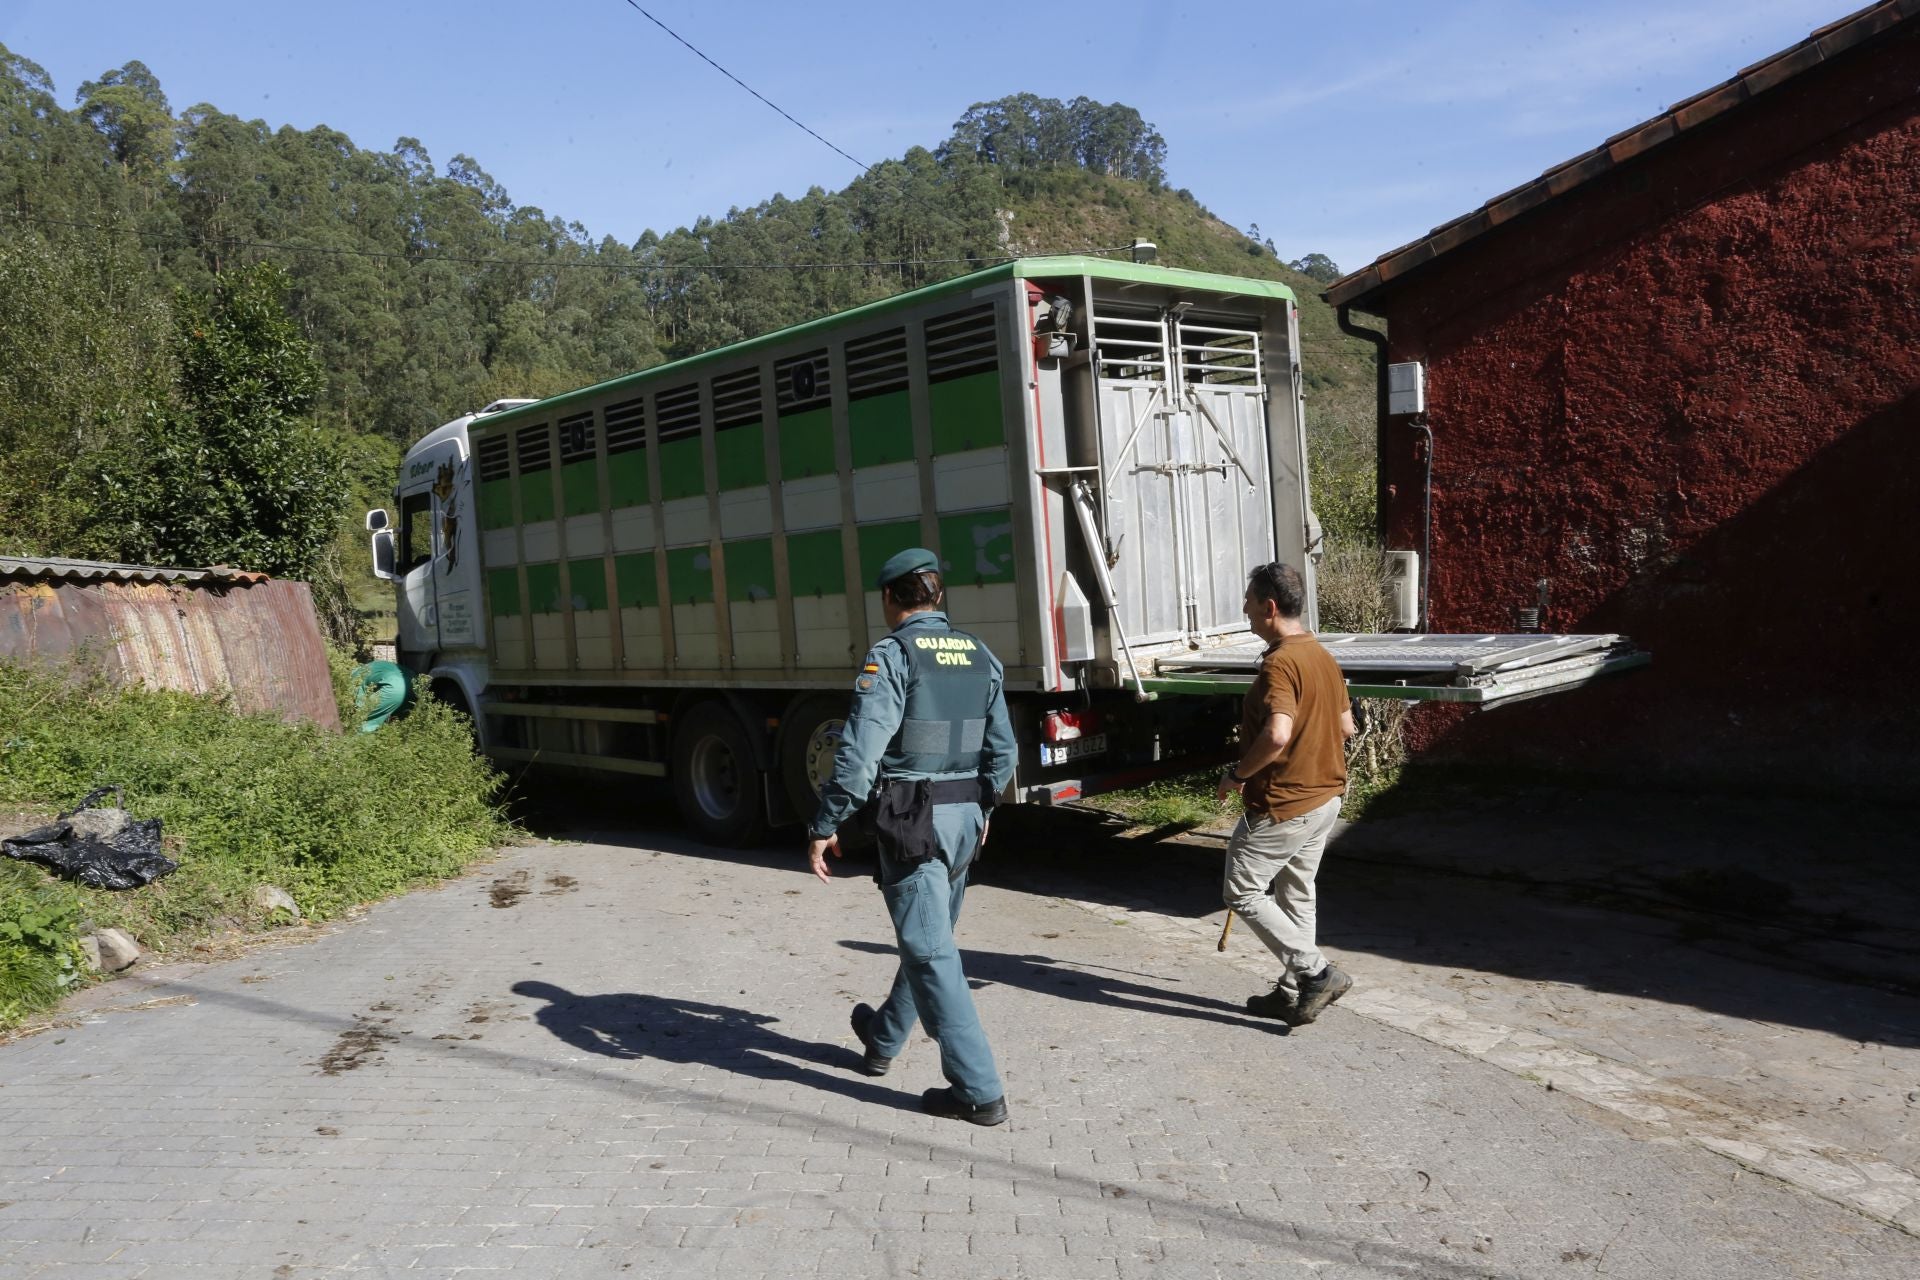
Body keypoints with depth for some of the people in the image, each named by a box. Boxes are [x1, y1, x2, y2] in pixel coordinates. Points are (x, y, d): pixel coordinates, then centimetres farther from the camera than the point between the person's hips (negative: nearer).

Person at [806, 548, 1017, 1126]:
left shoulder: (892, 656, -13)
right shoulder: (980, 656, 7)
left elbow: (859, 753, -20)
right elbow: (1002, 749, 11)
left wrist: (825, 827, -14)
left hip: (911, 820, -8)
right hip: (965, 817, 8)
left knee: (931, 949, -2)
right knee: (929, 936, 22)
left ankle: (978, 1091, -1)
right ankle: (882, 1038, 44)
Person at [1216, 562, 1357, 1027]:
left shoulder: (1280, 663, -22)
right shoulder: (1323, 657, 8)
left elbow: (1276, 735, -34)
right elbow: (1346, 727, 16)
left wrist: (1237, 774, -20)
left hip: (1284, 804, -9)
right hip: (1325, 795, 10)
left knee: (1243, 892, 3)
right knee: (1295, 896, 17)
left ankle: (1316, 973, -2)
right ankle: (1293, 992, 24)